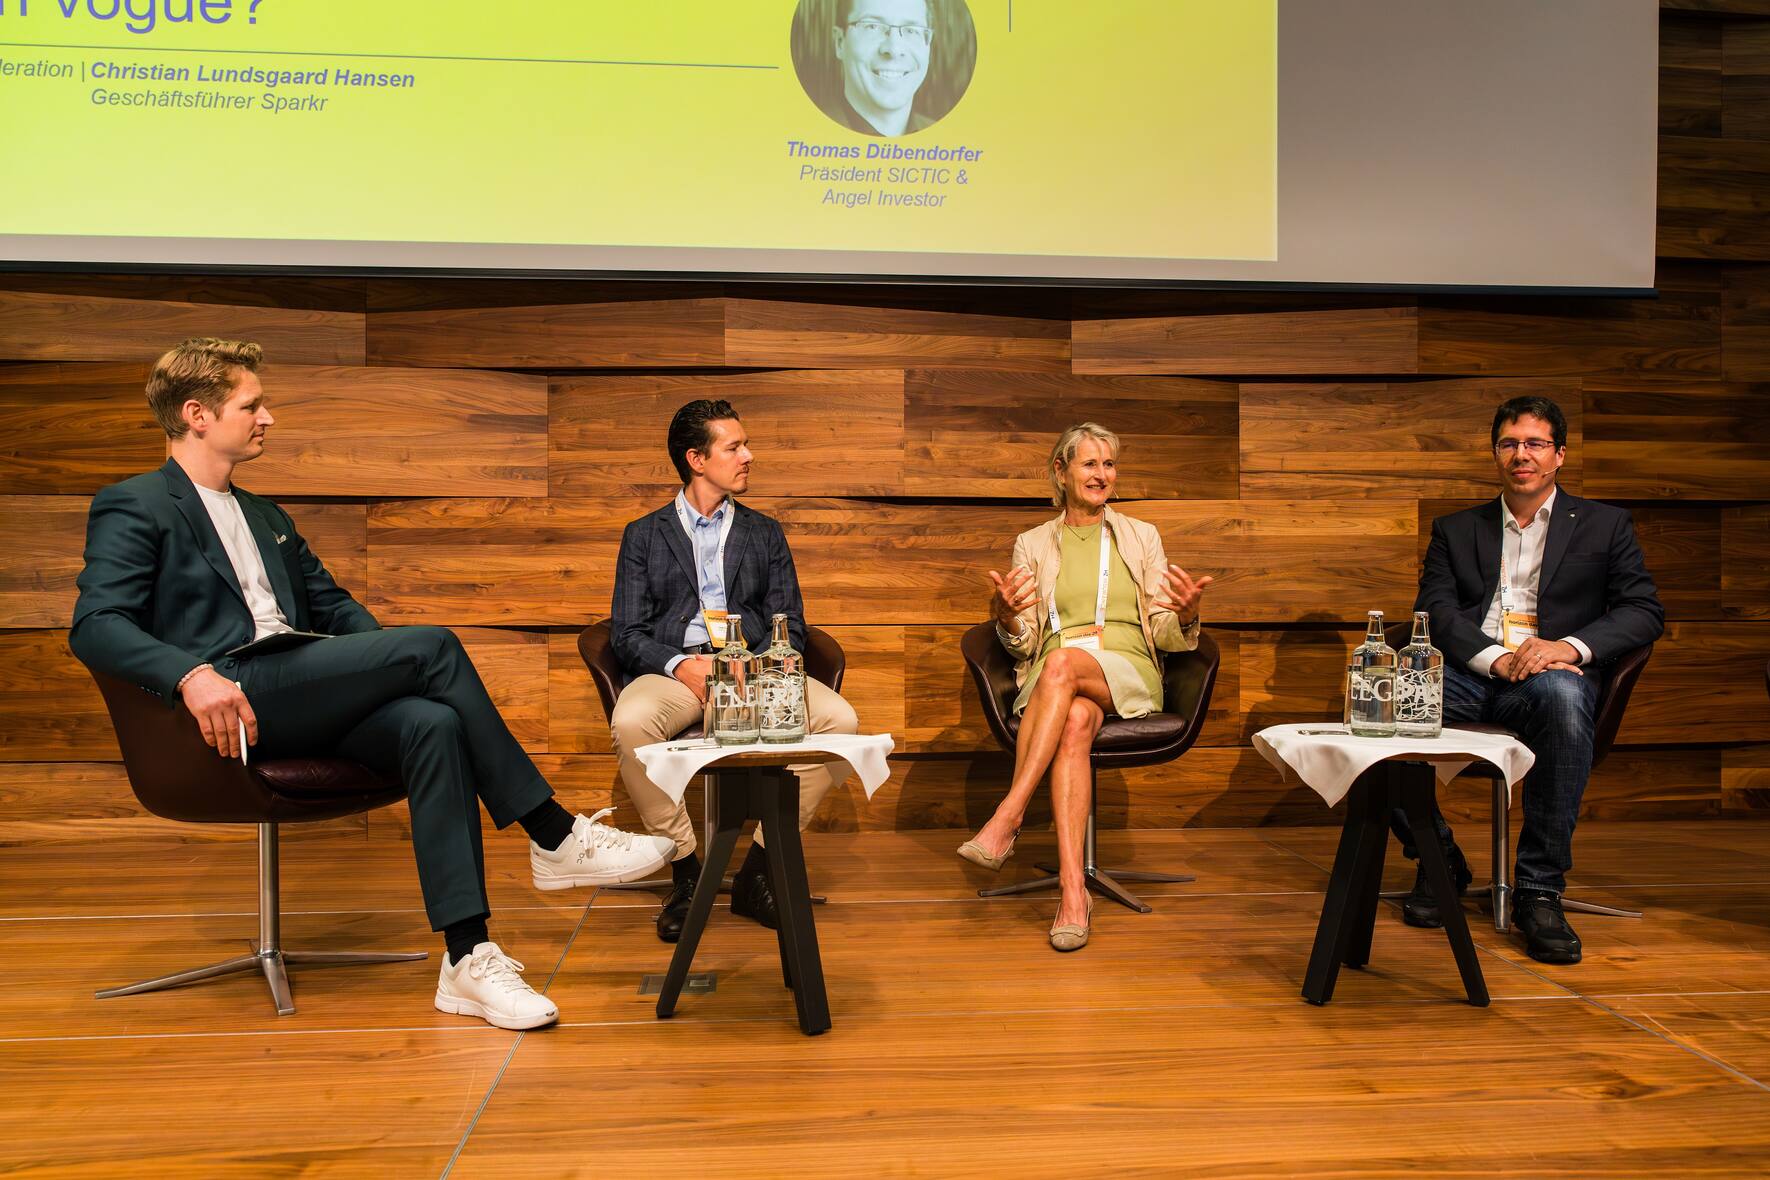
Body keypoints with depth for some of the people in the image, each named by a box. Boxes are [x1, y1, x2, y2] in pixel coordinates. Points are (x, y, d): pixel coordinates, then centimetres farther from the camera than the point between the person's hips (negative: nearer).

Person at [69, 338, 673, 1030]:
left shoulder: (266, 517, 30)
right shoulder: (133, 507, 5)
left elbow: (333, 607, 27)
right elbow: (94, 627, -9)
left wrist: (386, 668, 6)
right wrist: (191, 674, -28)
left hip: (304, 700, 7)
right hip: (230, 700, -7)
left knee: (433, 724, -27)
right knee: (434, 644, -25)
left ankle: (468, 958, -31)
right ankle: (554, 837, -19)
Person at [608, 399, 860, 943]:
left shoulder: (765, 532, 20)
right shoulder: (644, 535, 13)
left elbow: (790, 625, 12)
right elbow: (627, 634, 4)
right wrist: (682, 665, -17)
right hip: (673, 669, -2)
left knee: (839, 719, -26)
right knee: (630, 723, -36)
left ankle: (758, 871, -13)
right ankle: (686, 873, -15)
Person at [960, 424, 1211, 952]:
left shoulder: (1141, 536, 18)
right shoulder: (1033, 543, 18)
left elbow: (1164, 636, 12)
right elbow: (1023, 645, 11)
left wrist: (1185, 615, -13)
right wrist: (1006, 616, -13)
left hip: (1128, 674, 0)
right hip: (1054, 680, 1)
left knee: (1062, 662, -37)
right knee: (1075, 721, -38)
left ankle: (1007, 818, -39)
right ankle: (1073, 888, -46)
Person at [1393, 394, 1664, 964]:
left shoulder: (1604, 525, 18)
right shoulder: (1455, 530, 21)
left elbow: (1644, 611, 7)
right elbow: (1434, 610, 6)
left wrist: (1570, 645, -14)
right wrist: (1495, 658, -14)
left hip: (1550, 675, -2)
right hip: (1469, 677, 2)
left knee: (1561, 694, -40)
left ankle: (1540, 888, -29)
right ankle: (1437, 858, -8)